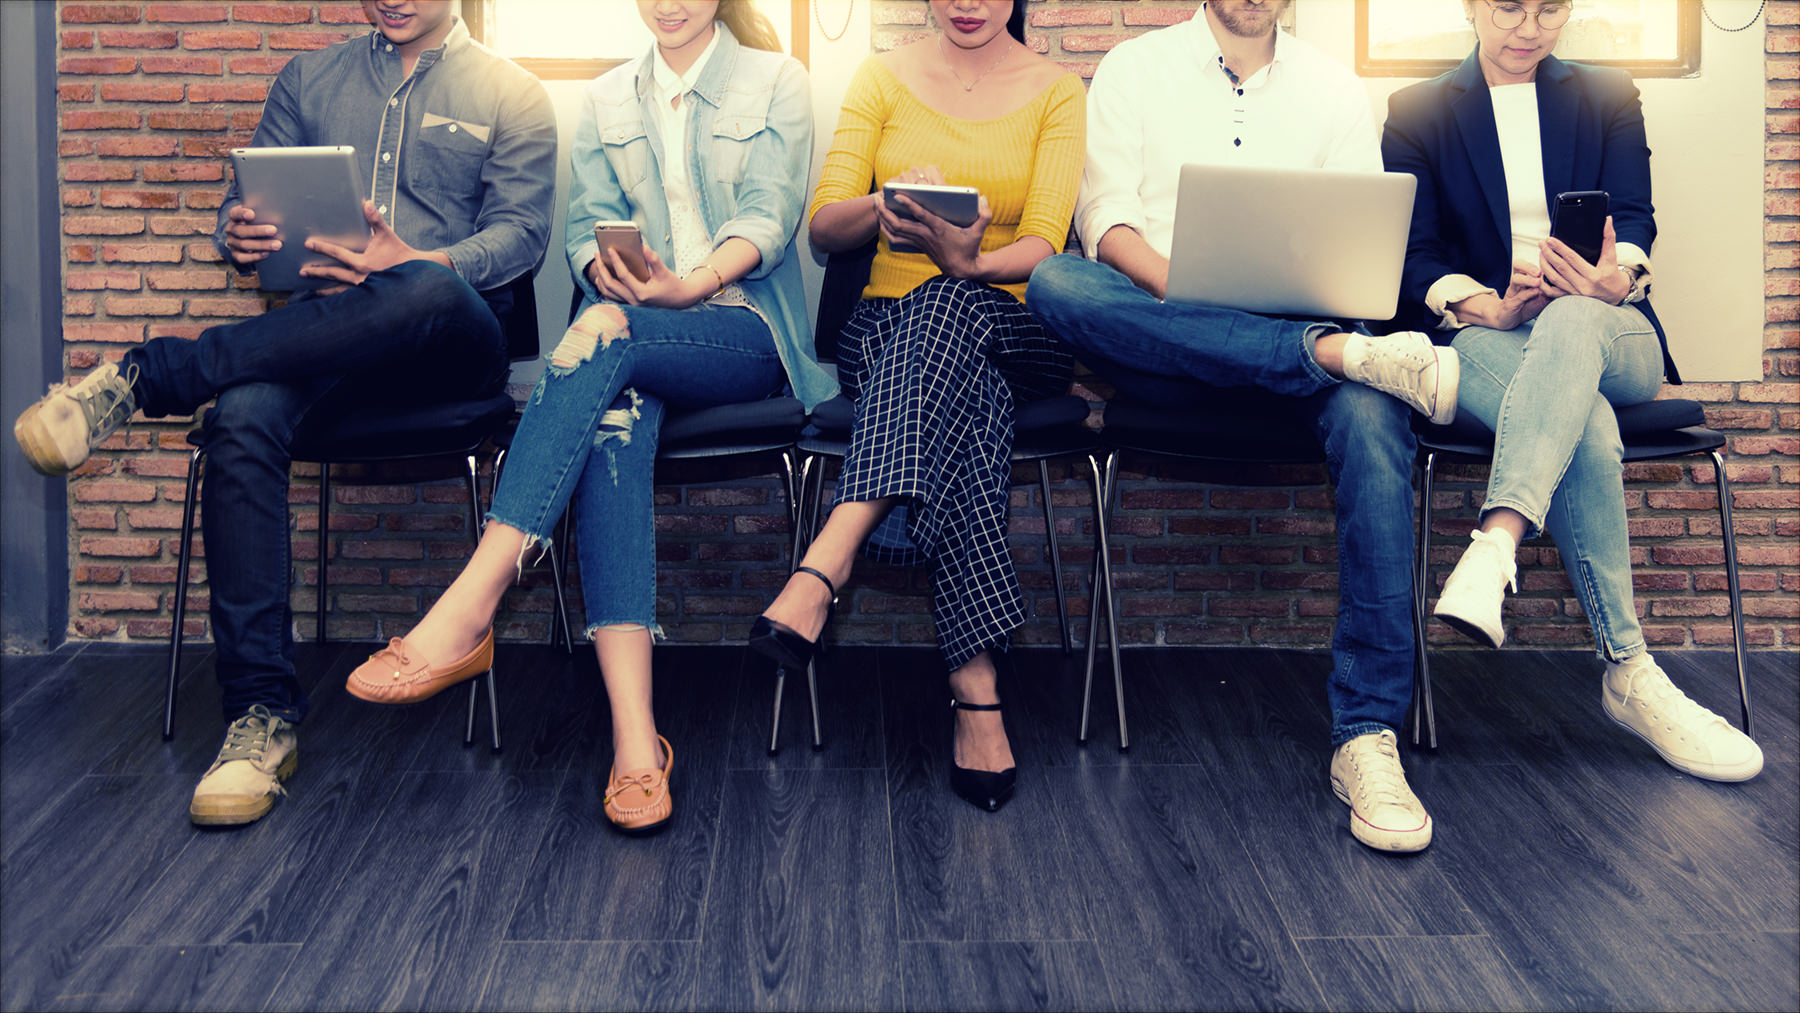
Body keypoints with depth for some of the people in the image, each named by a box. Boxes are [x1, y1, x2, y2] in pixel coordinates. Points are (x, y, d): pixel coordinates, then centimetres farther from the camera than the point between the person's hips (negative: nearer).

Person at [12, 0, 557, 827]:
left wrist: (413, 266, -21)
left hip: (450, 349, -2)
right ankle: (263, 715, -33)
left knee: (434, 293, -40)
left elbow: (522, 231, 0)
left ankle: (144, 378, -30)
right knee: (241, 415, -33)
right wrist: (240, 238, -11)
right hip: (320, 338, 2)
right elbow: (244, 204, 17)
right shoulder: (309, 79, 21)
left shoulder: (511, 97, 12)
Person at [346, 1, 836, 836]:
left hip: (745, 334, -2)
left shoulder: (776, 82, 8)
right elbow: (587, 221, 9)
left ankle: (468, 610, -43)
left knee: (603, 340, -35)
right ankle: (634, 736, -46)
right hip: (629, 332, 2)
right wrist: (610, 279, -16)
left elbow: (769, 214, -5)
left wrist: (693, 284, -25)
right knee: (612, 421, -35)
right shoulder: (607, 99, 19)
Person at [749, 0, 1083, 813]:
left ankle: (821, 571, -51)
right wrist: (882, 210, -21)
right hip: (890, 325, 0)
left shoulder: (1055, 91, 8)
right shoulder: (882, 79, 12)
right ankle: (977, 696, -44)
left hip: (1011, 327, 0)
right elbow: (822, 226, 3)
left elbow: (1044, 245, -5)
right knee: (966, 413, -37)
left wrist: (973, 260, -28)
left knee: (947, 305, -38)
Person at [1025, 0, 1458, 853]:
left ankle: (1367, 735, -35)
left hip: (1297, 330, 1)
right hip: (1163, 349, 0)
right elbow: (1107, 219, 0)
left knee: (1370, 416, -33)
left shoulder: (1334, 90, 18)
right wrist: (1179, 287, -20)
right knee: (1055, 283, -32)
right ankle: (1345, 353, -35)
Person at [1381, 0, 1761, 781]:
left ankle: (1494, 548, -55)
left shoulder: (1609, 99, 16)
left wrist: (1616, 279, -23)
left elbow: (1634, 218, 2)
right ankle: (1629, 674, -38)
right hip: (1483, 338, -1)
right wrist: (1486, 308, -19)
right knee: (1586, 426, -35)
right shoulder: (1417, 113, 11)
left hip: (1608, 336, 1)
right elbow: (1412, 256, 1)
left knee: (1570, 321, -39)